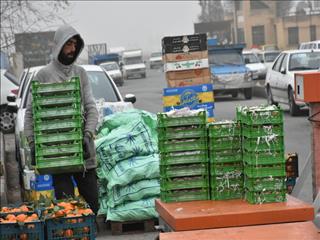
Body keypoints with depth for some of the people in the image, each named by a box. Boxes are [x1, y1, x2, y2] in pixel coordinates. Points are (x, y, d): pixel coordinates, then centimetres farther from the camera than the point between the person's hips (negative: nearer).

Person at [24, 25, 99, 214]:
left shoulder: (81, 73, 12)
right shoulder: (44, 75, 1)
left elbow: (91, 108, 6)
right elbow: (30, 112, 2)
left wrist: (88, 135, -11)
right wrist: (32, 143, -8)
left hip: (82, 149, 4)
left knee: (92, 202, 6)